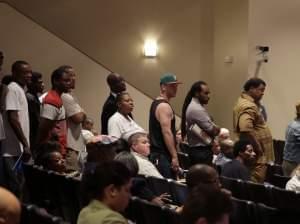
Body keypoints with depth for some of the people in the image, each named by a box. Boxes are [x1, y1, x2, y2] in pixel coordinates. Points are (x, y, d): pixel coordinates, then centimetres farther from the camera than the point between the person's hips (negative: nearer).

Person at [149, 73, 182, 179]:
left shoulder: (156, 103, 17)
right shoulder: (164, 106, -13)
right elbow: (167, 132, -21)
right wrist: (174, 156, -22)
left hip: (156, 153, 10)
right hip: (163, 156, -10)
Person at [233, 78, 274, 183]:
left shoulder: (244, 102, 15)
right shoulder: (249, 106, -18)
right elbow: (246, 129, -32)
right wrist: (257, 148, -23)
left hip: (257, 154, 11)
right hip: (256, 156, -11)